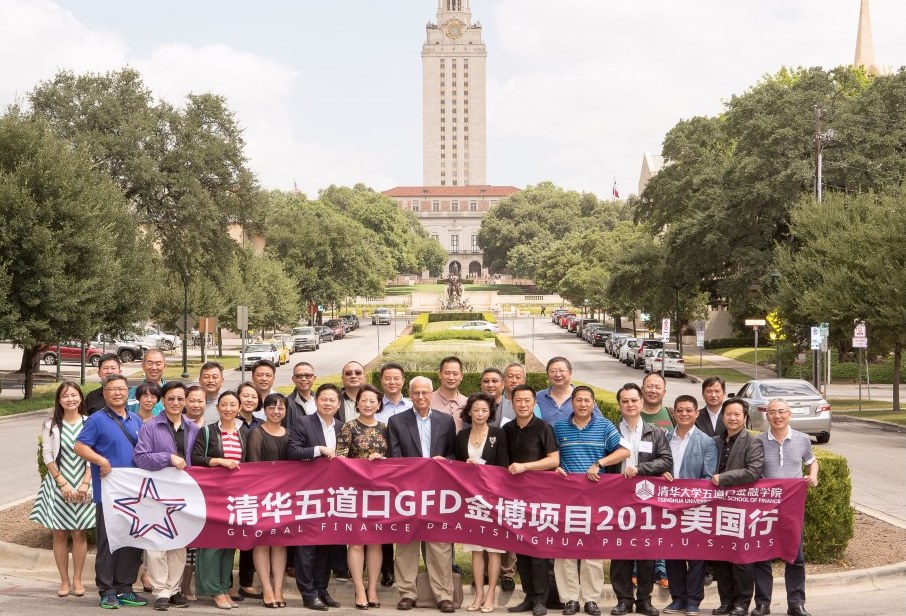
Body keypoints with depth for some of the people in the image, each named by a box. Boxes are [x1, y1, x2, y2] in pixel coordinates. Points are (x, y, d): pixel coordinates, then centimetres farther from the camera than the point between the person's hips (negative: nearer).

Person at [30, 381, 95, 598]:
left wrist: (85, 484, -8)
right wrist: (63, 484, -8)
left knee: (79, 533, 2)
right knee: (60, 534, 3)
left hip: (83, 485, 0)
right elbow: (48, 457, -1)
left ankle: (77, 580, 10)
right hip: (57, 485, 0)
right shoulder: (51, 425, 2)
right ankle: (64, 581, 10)